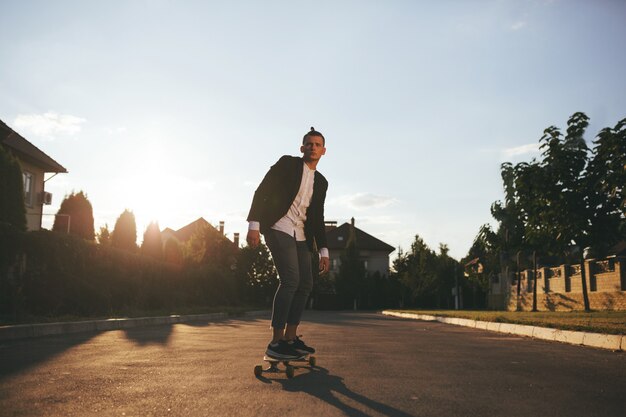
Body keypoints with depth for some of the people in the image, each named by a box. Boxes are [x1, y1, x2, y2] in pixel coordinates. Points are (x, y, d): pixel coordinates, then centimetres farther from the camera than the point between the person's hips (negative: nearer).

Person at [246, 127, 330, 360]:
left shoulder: (321, 182, 16)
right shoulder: (287, 164, 0)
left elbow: (317, 219, 17)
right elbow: (262, 192, -7)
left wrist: (323, 251, 10)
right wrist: (254, 225, -19)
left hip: (300, 236, 7)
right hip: (278, 228, -7)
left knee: (305, 285, 4)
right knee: (290, 280, -18)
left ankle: (290, 338, 15)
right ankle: (276, 343, -13)